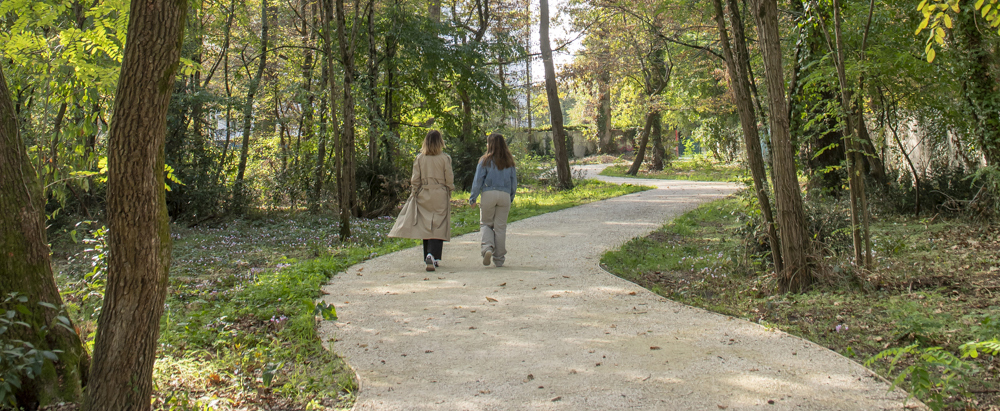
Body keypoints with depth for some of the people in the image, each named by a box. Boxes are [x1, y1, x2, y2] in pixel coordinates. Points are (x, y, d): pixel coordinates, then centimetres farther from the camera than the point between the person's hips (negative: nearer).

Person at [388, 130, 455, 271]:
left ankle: (428, 257, 17)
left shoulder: (419, 158, 0)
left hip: (423, 196, 3)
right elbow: (449, 179, -2)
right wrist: (449, 191, 15)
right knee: (438, 226, -2)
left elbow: (415, 180, 1)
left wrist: (414, 194, 11)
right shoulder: (445, 158, -6)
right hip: (440, 196, -2)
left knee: (425, 226, 11)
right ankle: (432, 255, -20)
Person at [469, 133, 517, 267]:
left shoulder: (485, 160, -1)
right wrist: (511, 199, 19)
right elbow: (514, 182, 12)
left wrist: (473, 198, 2)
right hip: (505, 195, 3)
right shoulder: (509, 162, 10)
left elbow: (478, 180, -4)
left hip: (488, 194, -3)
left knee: (485, 223, 13)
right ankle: (499, 259, 10)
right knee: (500, 227, 7)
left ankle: (487, 248, -12)